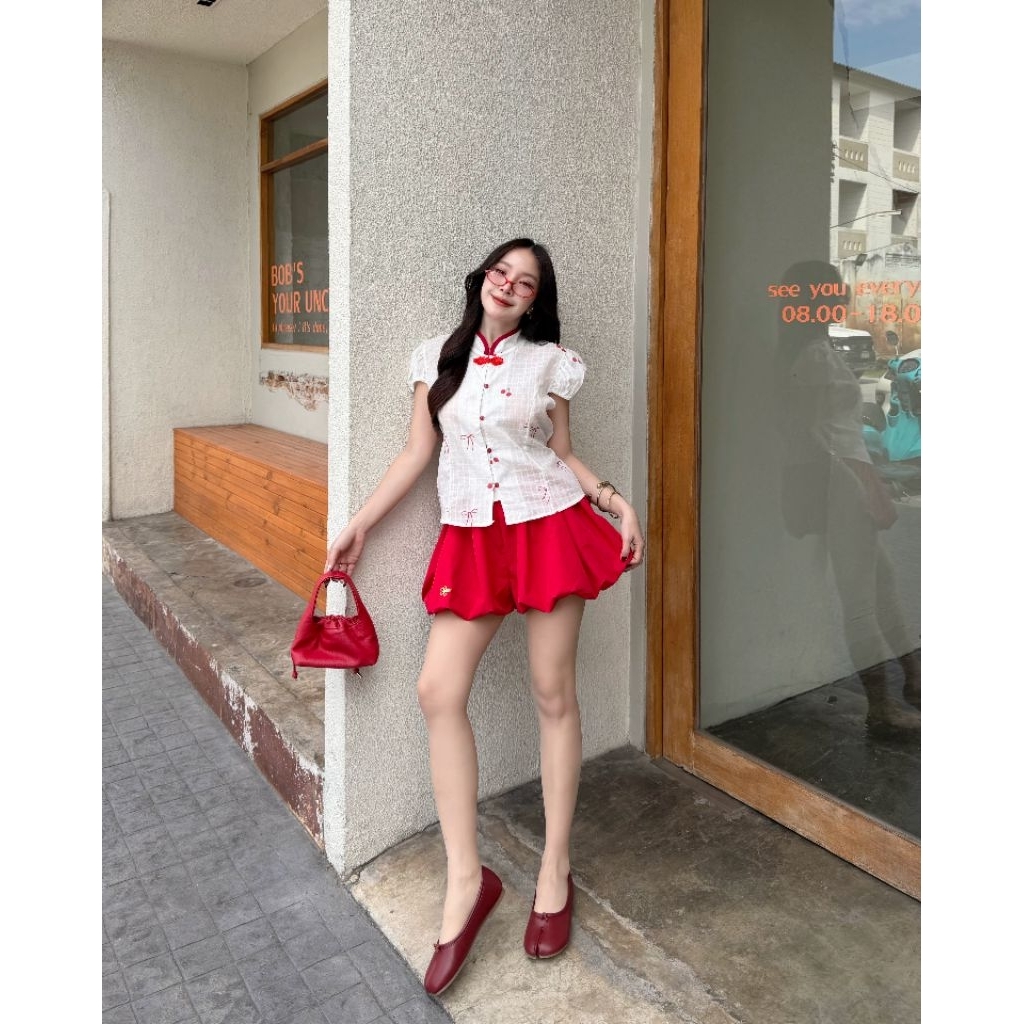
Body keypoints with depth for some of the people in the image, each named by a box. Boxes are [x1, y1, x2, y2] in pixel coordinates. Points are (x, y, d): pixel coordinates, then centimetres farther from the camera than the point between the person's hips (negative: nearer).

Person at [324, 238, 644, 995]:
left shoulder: (550, 362, 4)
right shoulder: (437, 358, 8)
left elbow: (564, 455, 10)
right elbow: (417, 454, 9)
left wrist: (621, 506, -2)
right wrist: (358, 527, 7)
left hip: (550, 529, -2)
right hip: (472, 539, 2)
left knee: (554, 692, 3)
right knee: (439, 692, -8)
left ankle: (555, 871, 18)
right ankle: (467, 878, 4)